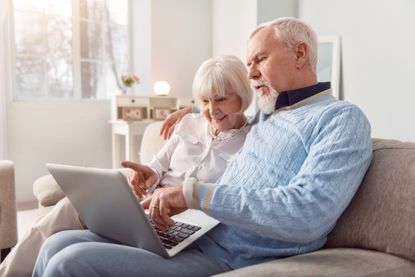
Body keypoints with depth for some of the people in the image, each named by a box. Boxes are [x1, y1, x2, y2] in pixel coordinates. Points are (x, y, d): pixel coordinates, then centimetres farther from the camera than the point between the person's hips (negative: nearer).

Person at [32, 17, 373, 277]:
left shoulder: (342, 118, -7)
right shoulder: (265, 115, 19)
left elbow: (307, 215, -23)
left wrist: (195, 193, -23)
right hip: (189, 235, 8)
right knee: (58, 245, 0)